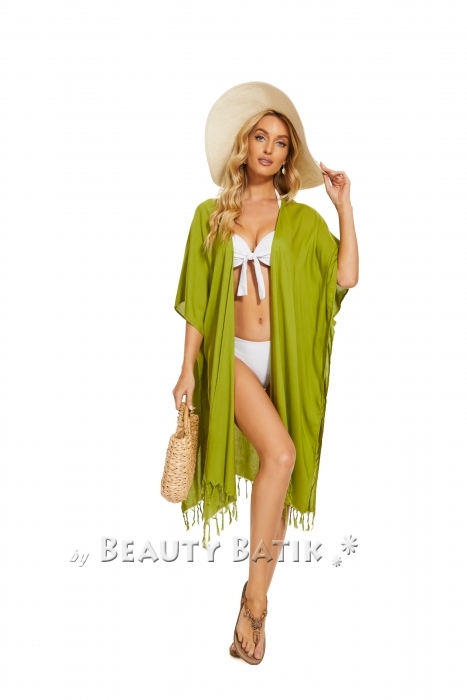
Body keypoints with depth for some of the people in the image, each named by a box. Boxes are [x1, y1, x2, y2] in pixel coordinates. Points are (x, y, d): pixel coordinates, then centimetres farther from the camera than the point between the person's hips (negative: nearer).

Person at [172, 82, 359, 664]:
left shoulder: (303, 220, 8)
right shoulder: (212, 214, 8)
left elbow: (346, 278, -6)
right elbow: (197, 300, 6)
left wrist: (344, 207, -5)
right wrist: (188, 368, 2)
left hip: (288, 359, 2)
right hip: (235, 357, -1)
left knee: (280, 481, 4)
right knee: (280, 454, -25)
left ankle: (257, 600, 22)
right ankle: (255, 593, -8)